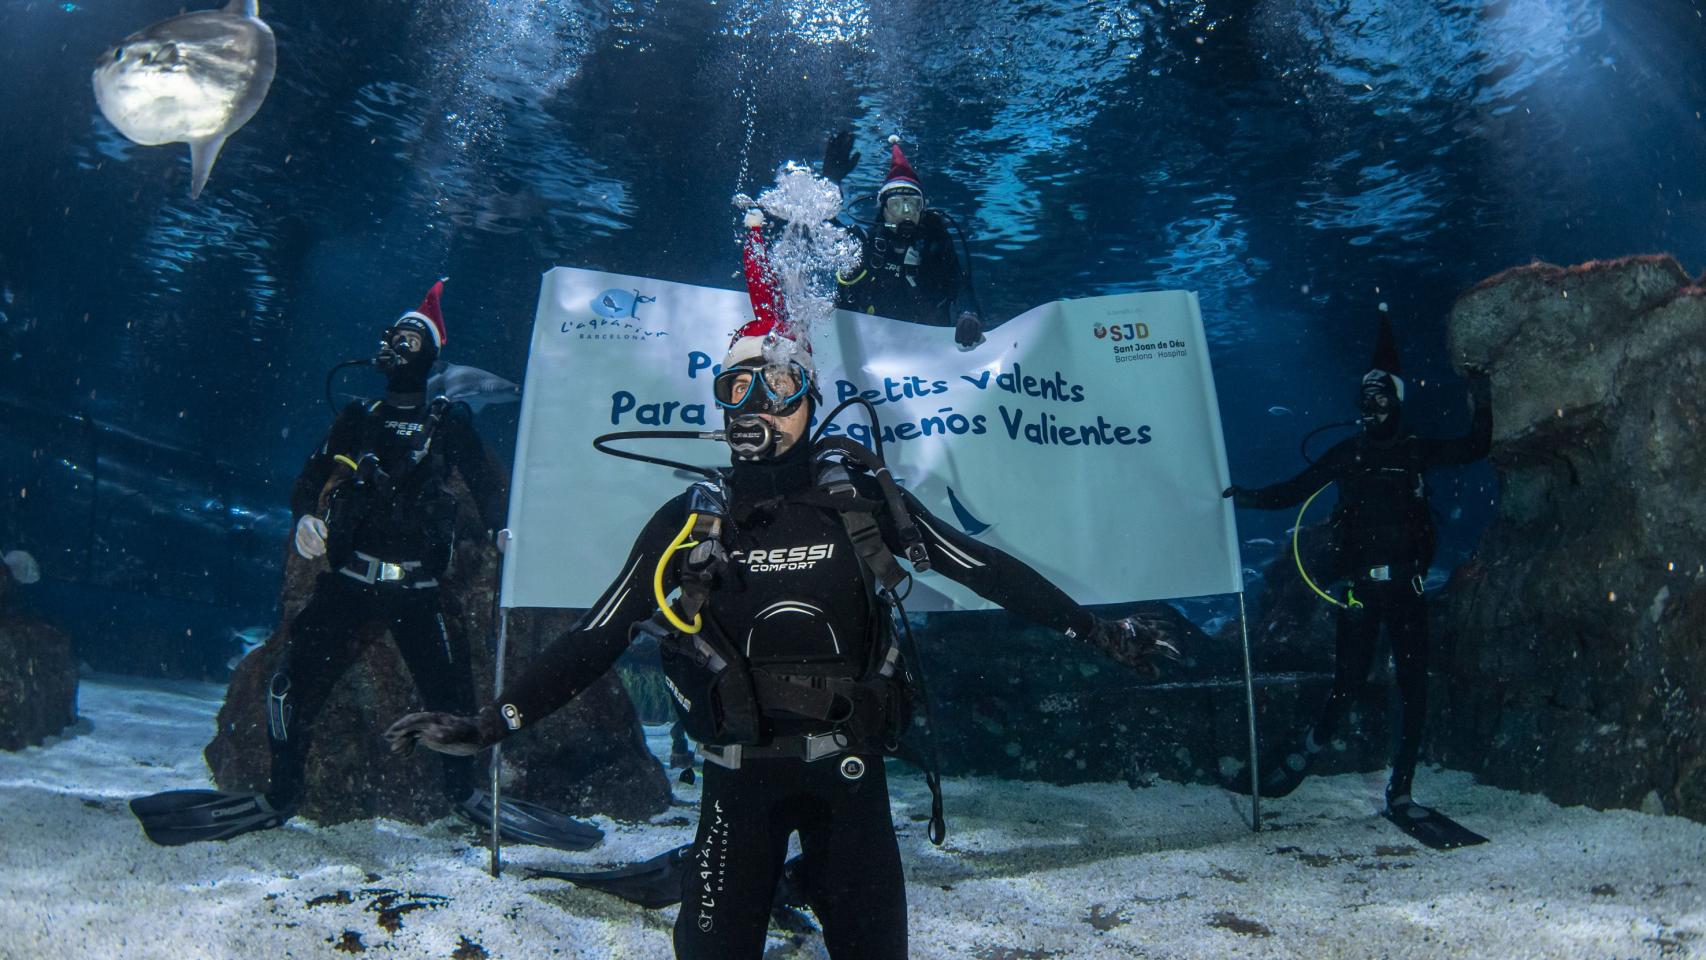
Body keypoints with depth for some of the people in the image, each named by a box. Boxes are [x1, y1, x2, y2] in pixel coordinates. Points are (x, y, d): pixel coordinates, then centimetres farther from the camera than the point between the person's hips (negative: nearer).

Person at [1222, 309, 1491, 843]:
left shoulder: (1417, 451, 8)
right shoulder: (1346, 455, 7)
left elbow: (1475, 448, 8)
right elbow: (1296, 490, 8)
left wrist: (1479, 400, -2)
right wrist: (1249, 497, -2)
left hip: (1406, 586, 1)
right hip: (1359, 585, -1)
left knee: (1413, 687, 2)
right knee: (1348, 683, -2)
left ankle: (1399, 793, 11)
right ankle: (1306, 754, 23)